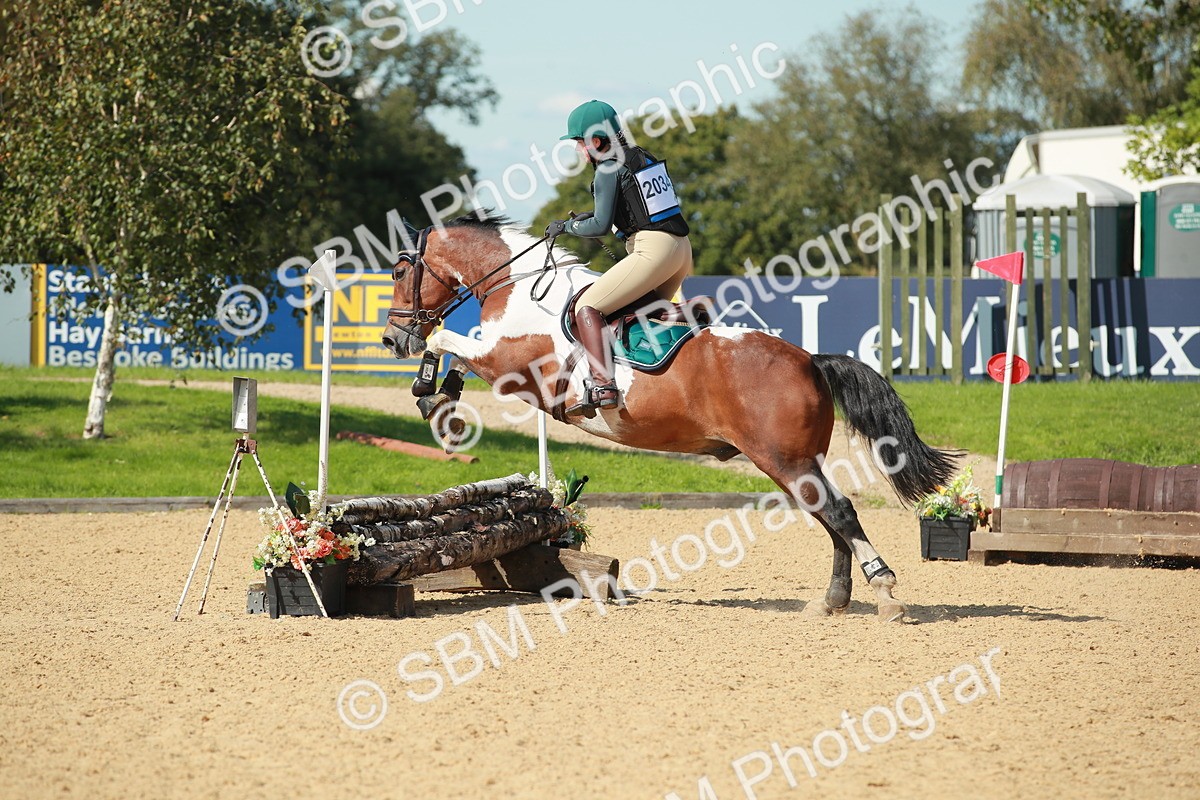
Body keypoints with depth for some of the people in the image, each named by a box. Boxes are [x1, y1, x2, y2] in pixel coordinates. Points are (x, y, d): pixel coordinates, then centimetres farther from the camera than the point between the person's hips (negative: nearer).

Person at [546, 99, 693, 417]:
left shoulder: (608, 170, -6)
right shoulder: (642, 157, 19)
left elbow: (601, 226, -8)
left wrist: (566, 226, 9)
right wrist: (590, 216, 23)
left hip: (653, 249, -9)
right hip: (682, 247, 9)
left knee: (587, 307, -11)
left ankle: (602, 385, -25)